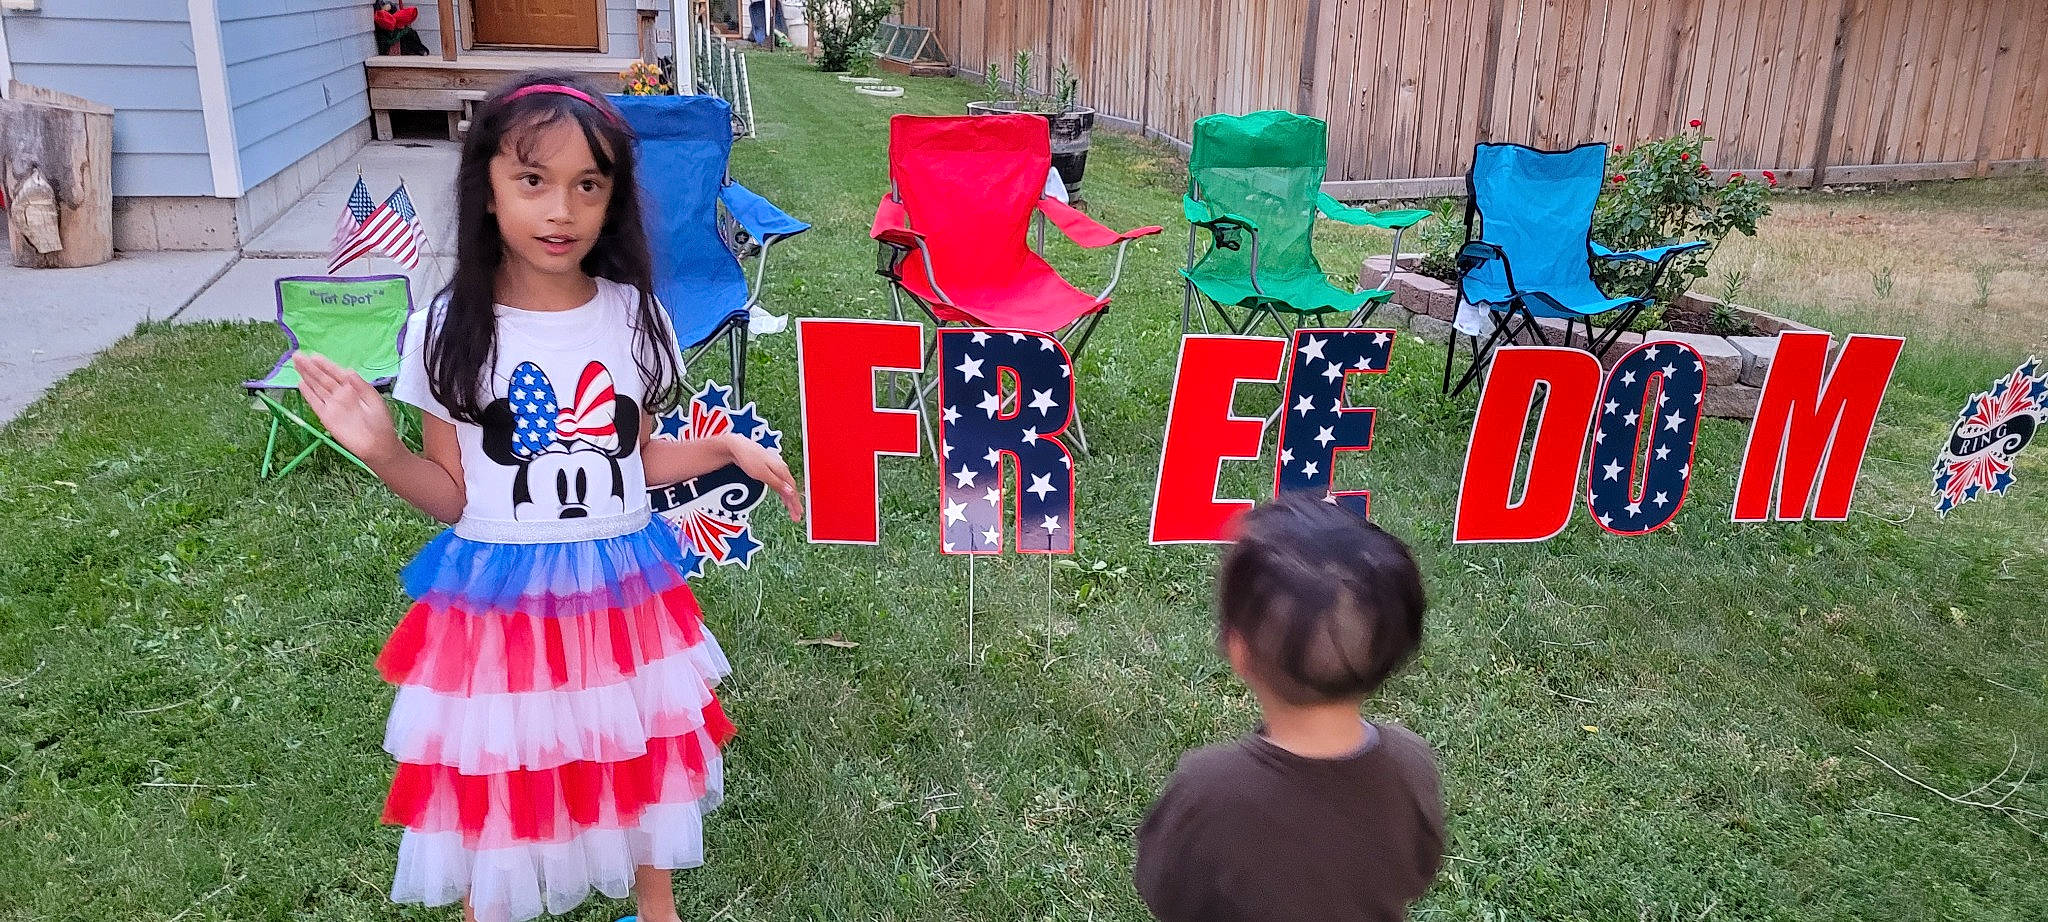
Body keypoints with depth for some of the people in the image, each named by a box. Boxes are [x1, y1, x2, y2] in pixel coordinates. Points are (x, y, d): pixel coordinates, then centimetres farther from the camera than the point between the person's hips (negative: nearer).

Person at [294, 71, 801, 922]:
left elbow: (635, 459, 6)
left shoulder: (633, 316, -5)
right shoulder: (448, 331, -11)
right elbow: (452, 496, -5)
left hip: (620, 588, 3)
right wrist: (383, 453, -21)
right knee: (492, 779, 12)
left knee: (642, 757, 19)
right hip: (496, 595, -2)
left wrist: (725, 451, -6)